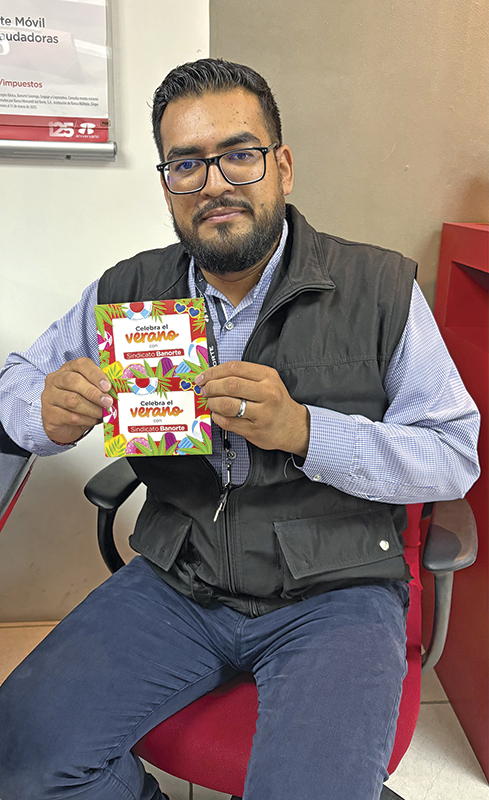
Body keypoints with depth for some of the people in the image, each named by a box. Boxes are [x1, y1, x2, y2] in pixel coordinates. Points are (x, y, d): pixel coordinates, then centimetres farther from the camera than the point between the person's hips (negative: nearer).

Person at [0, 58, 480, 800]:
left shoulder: (380, 287, -6)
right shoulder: (127, 290, 3)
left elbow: (456, 454, -6)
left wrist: (302, 429, -23)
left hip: (334, 591, -2)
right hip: (175, 585, 3)